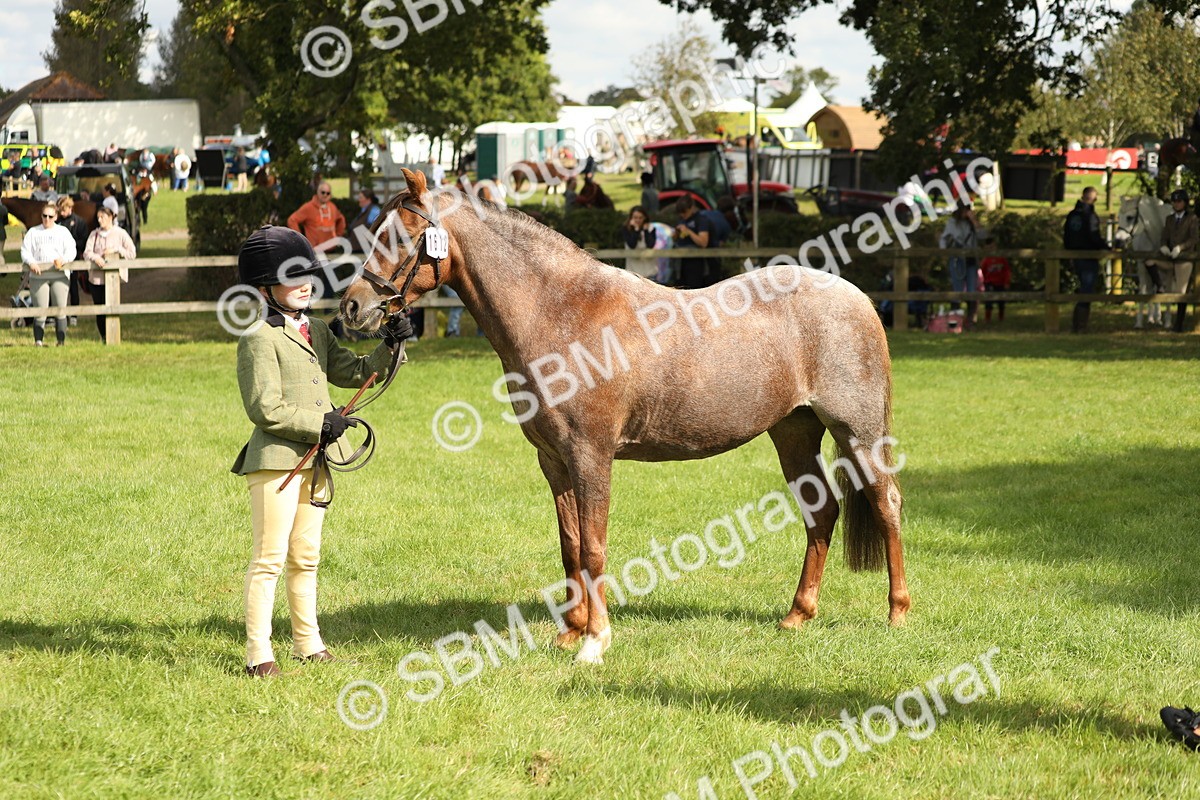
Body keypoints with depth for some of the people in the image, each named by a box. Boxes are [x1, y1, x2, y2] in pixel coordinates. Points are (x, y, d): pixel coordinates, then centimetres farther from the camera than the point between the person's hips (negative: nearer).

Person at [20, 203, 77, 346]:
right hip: (38, 275, 0)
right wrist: (31, 263, -14)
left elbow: (71, 251, 3)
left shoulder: (63, 231, 14)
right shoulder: (33, 232, 15)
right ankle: (38, 340, -4)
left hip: (60, 275, 0)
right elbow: (25, 251, 7)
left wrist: (63, 260, -17)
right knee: (40, 310, -5)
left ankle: (61, 340, 1)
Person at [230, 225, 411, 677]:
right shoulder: (259, 338, -12)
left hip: (314, 460, 8)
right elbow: (266, 409, -17)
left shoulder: (317, 331, 14)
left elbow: (354, 373, 16)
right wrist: (321, 424, -16)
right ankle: (258, 653, -2)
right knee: (269, 558, -6)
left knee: (306, 557, 15)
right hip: (276, 458, -8)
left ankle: (308, 644, 23)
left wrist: (389, 347, -1)